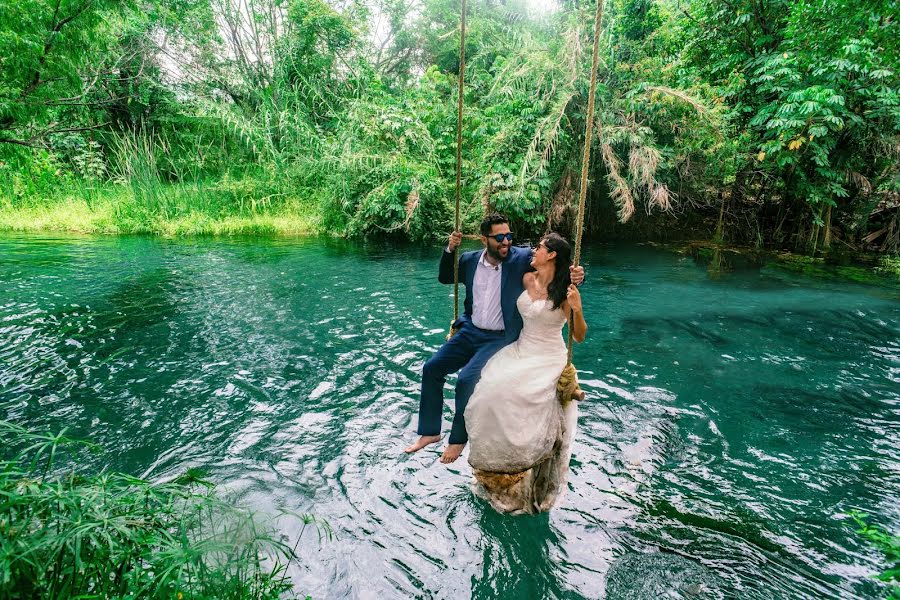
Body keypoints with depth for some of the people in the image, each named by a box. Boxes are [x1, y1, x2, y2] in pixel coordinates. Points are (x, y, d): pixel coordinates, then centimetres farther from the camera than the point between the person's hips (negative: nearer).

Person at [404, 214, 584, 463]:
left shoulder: (522, 258, -11)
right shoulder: (470, 259, 2)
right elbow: (444, 278, 18)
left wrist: (574, 275, -39)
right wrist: (450, 250, 0)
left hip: (500, 338, -5)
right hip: (470, 331, 6)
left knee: (466, 380, -21)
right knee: (431, 368, 0)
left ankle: (458, 439, 5)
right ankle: (430, 432, 16)